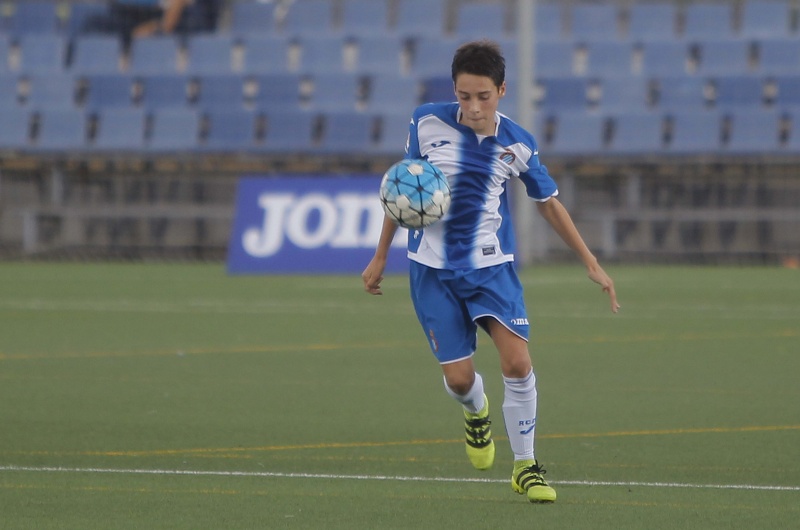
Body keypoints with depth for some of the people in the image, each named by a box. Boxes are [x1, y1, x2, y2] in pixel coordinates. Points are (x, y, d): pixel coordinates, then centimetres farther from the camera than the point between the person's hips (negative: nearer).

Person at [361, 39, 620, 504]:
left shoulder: (517, 144, -5)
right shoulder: (428, 122, -7)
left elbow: (549, 203, 9)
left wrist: (591, 263, 9)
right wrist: (380, 257, 10)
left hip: (492, 265, 0)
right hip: (433, 269, 0)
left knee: (517, 362, -17)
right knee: (459, 378, -5)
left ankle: (525, 466, 1)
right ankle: (476, 412, 34)